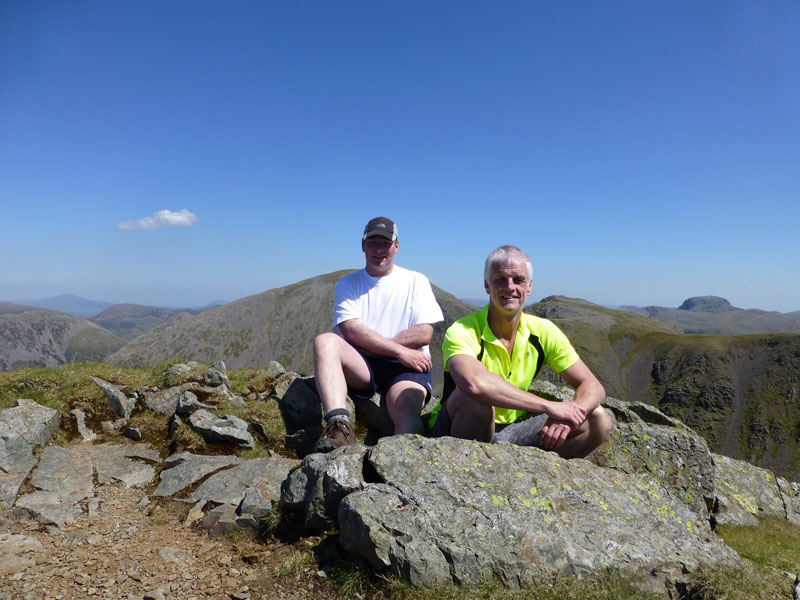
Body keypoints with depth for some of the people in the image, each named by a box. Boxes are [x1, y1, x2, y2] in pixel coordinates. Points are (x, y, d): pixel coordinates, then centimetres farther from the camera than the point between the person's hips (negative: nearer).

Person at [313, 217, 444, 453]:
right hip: (362, 366, 2)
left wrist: (372, 344, -7)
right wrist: (399, 350, -14)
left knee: (406, 407, -34)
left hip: (406, 365, -1)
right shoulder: (347, 284, 14)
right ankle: (339, 427, -41)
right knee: (324, 341, -28)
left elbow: (424, 334, 0)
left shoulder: (416, 281, 13)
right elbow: (351, 330, -4)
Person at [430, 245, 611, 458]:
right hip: (459, 435, -4)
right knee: (476, 400, -37)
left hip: (511, 431, 5)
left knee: (598, 420, -9)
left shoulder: (543, 331, -6)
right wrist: (548, 406, -36)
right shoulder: (462, 332, -22)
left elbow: (593, 386, -4)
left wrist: (567, 417, -27)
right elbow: (474, 383, -43)